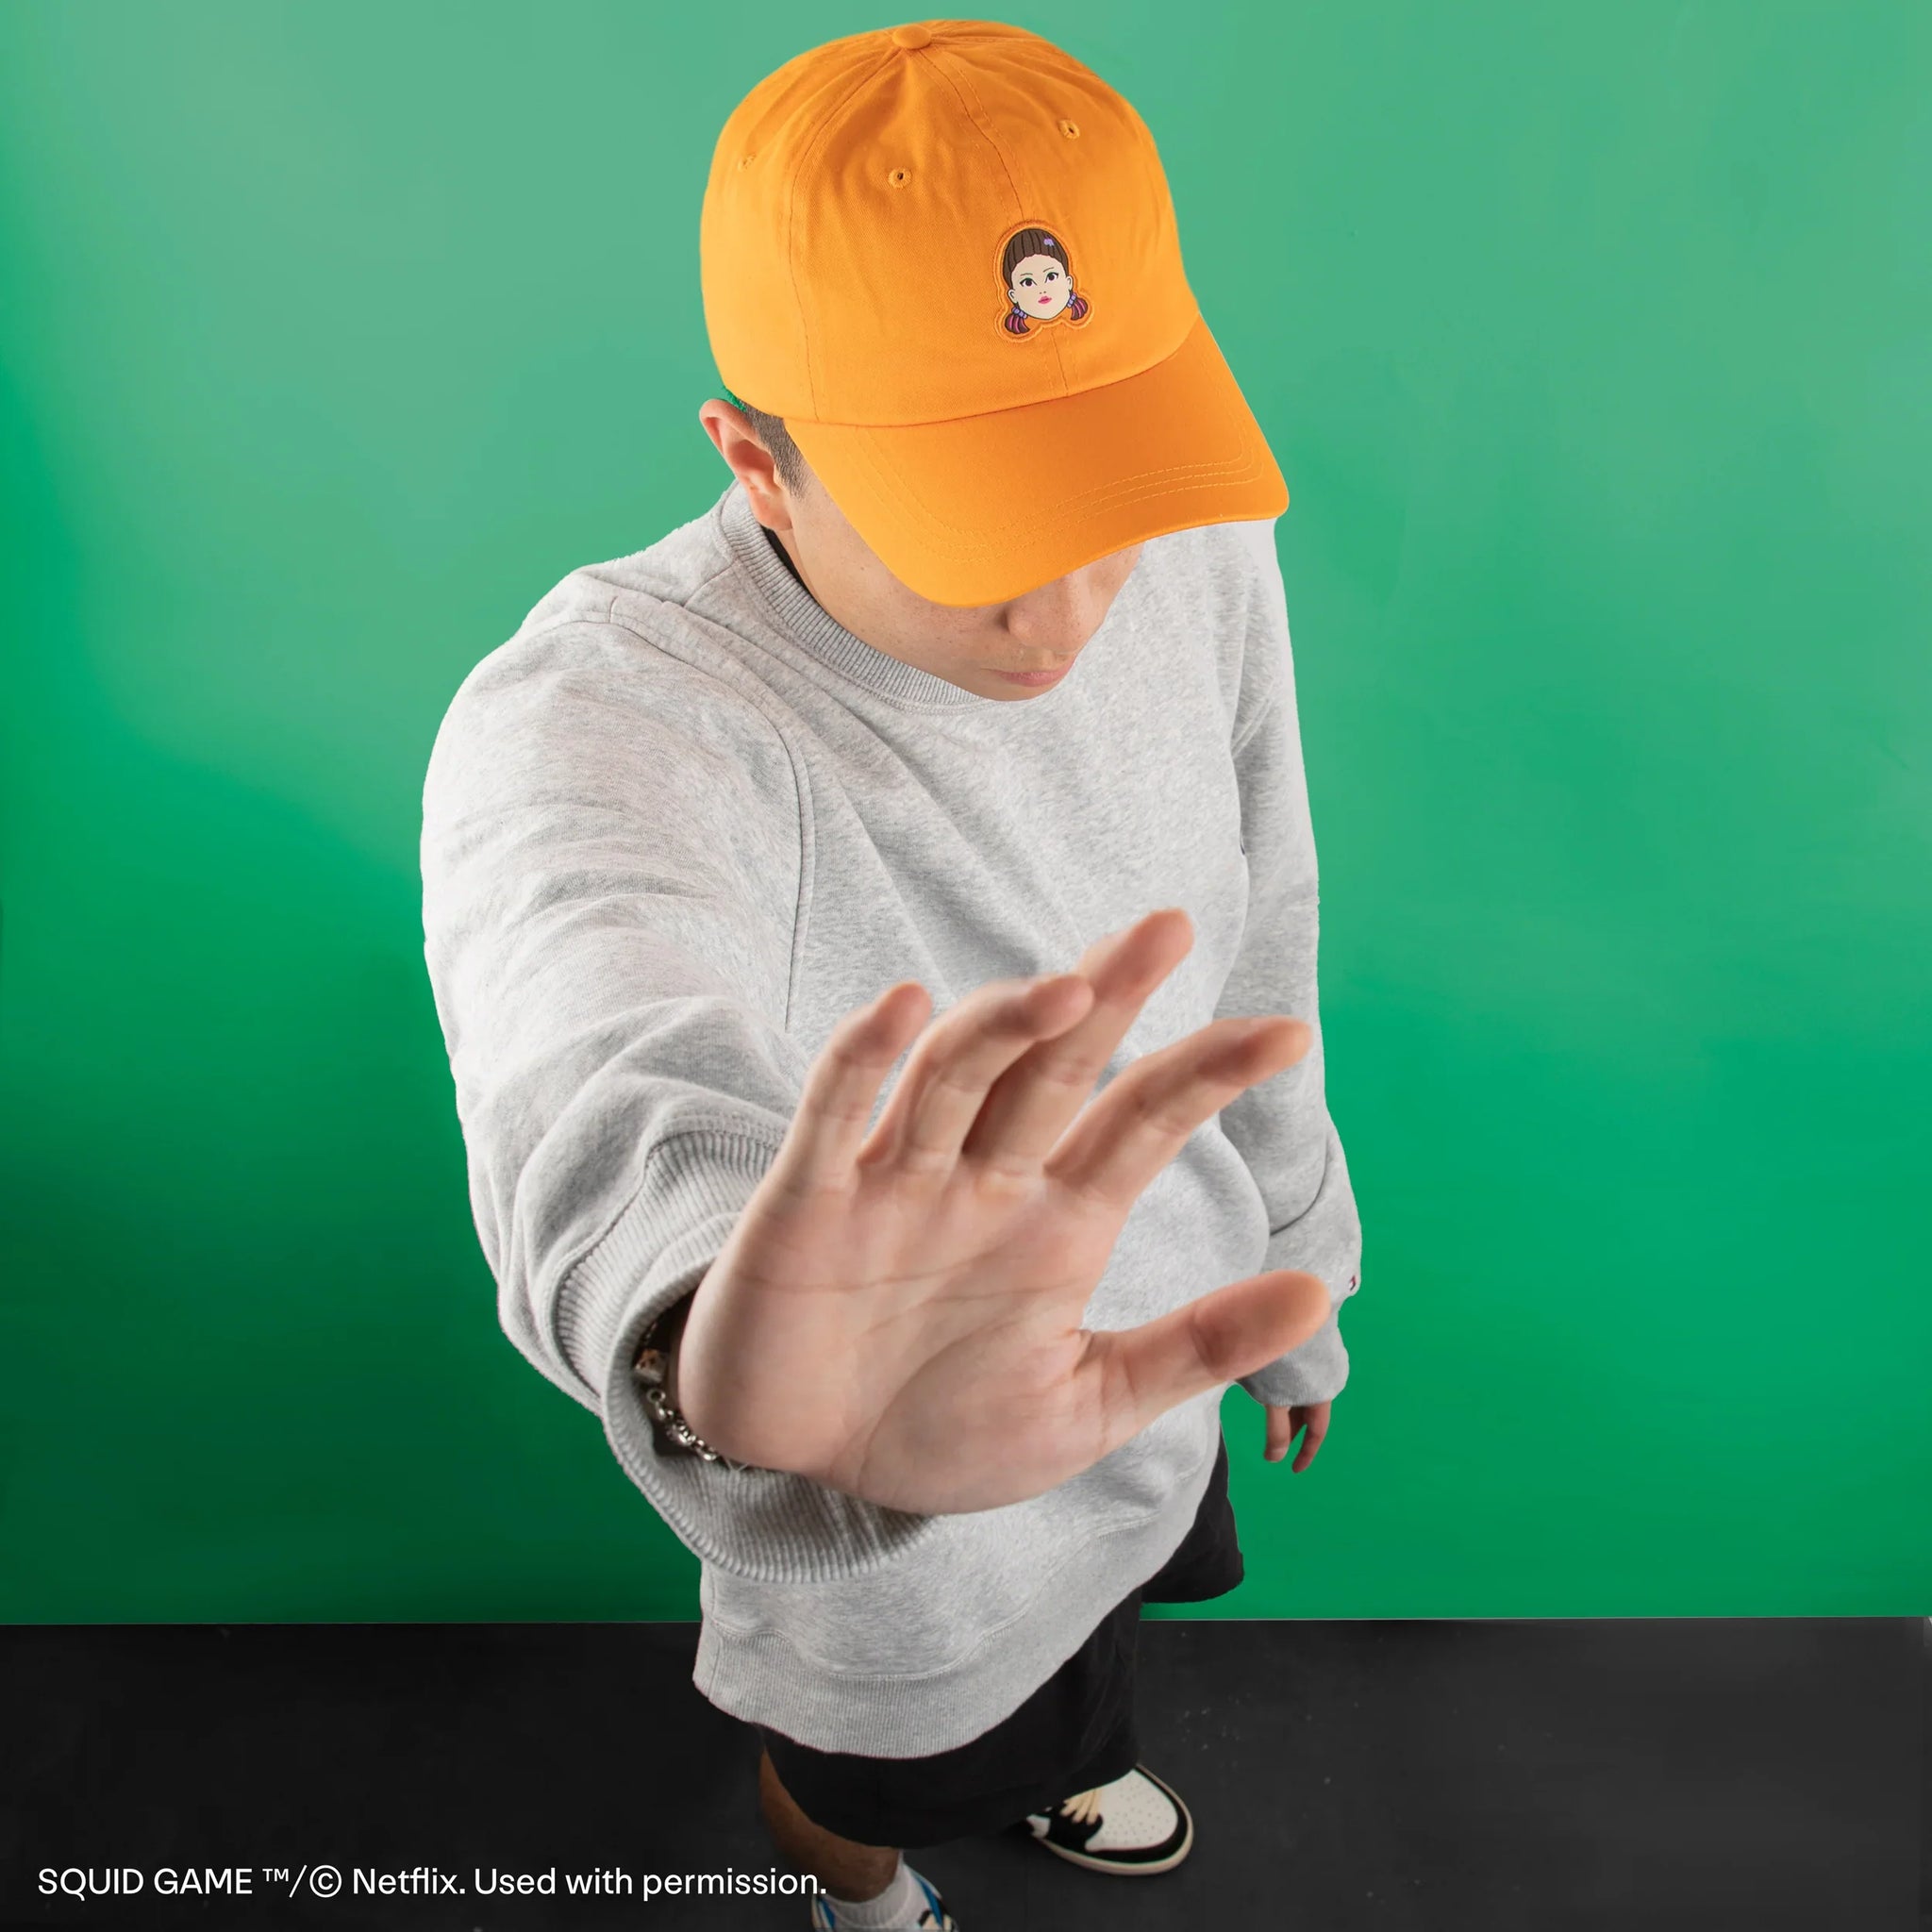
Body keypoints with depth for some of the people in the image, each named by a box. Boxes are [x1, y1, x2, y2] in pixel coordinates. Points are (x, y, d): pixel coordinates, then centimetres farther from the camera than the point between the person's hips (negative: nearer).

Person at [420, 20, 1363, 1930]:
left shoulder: (1200, 558, -17)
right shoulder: (586, 723, -37)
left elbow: (1258, 972, -2)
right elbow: (597, 1074, -60)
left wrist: (1298, 1283, 11)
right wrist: (724, 1366, -84)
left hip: (1138, 1375, 5)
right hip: (882, 1545, -4)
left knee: (1095, 1627, 37)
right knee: (867, 1778, 29)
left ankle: (1062, 1774, 75)